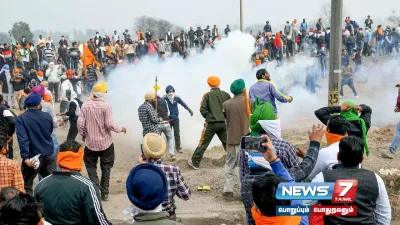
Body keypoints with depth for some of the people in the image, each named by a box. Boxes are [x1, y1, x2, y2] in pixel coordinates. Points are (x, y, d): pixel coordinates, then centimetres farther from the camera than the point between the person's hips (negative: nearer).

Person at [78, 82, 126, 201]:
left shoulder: (85, 105, -5)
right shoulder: (106, 106, -14)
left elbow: (80, 123, -5)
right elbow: (109, 124, -17)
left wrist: (83, 135, 12)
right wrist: (121, 129, 0)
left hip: (90, 142, 2)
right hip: (105, 142, -1)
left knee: (91, 167, 14)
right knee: (106, 167, 13)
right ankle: (104, 193, 16)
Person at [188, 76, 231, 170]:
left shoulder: (207, 95, -5)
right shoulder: (226, 94, 3)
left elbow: (203, 109, -8)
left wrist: (208, 117, 9)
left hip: (211, 123, -2)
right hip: (223, 123, 3)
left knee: (203, 144, 4)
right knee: (227, 143, 14)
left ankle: (195, 162, 8)